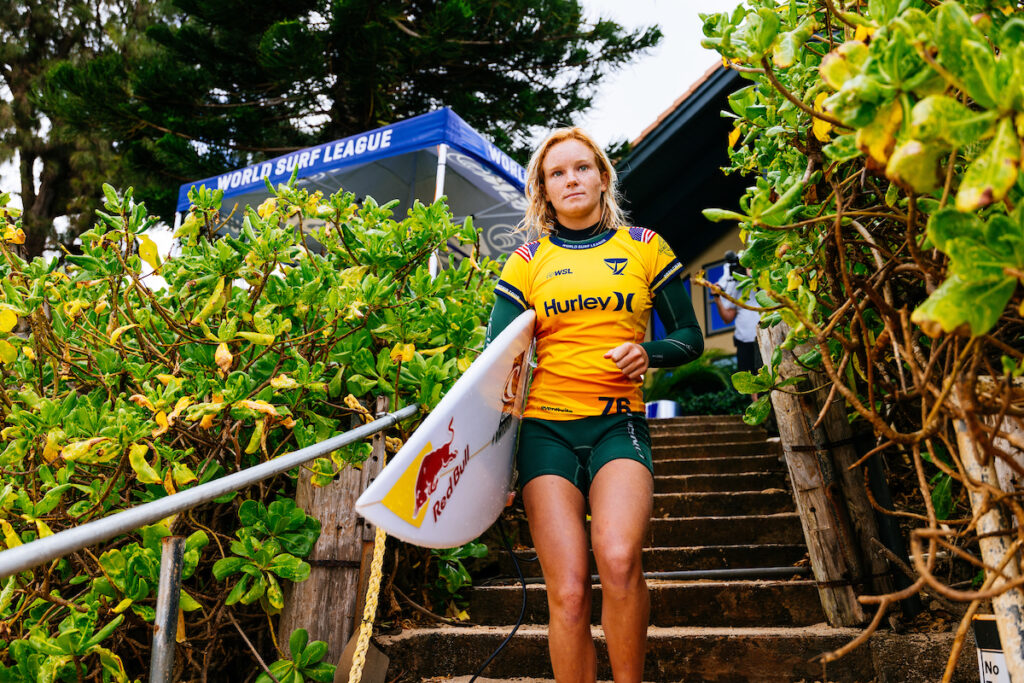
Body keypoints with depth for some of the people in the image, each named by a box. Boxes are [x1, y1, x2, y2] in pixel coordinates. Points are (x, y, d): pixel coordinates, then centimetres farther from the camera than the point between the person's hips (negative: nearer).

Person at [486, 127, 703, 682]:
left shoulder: (644, 247, 12)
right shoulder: (527, 261, 11)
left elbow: (690, 337, 15)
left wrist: (649, 352, -7)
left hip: (619, 423, 0)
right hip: (546, 427, 1)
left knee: (618, 558, -26)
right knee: (568, 593, -9)